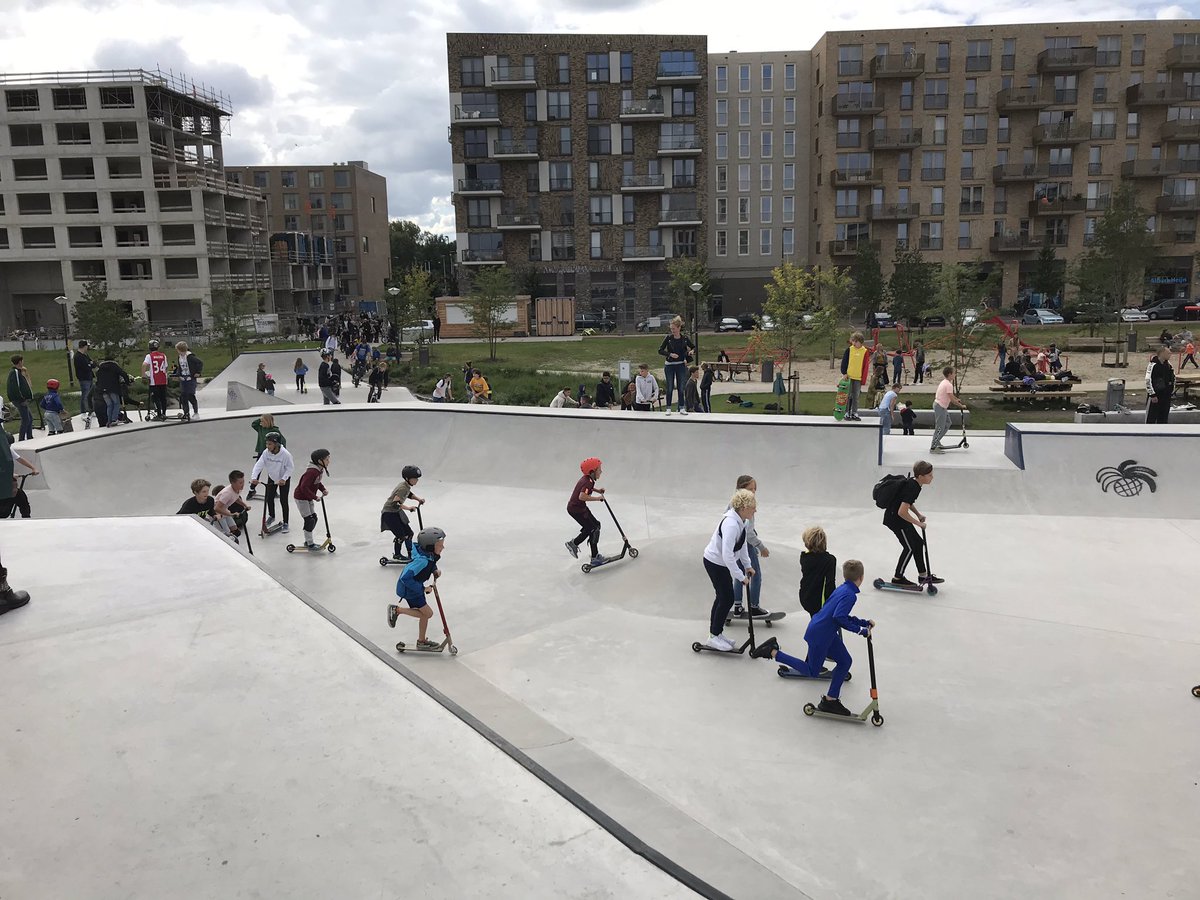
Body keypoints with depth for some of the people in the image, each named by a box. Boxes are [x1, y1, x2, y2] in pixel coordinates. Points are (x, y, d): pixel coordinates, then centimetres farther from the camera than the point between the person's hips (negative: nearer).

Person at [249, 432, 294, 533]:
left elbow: (290, 468, -21)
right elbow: (259, 465, -24)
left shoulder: (285, 454, -31)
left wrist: (284, 479, -31)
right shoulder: (266, 453, -20)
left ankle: (285, 523, 13)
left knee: (283, 501, -1)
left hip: (284, 480, -4)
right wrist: (254, 477, -36)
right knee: (269, 498, 11)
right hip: (271, 478, 4)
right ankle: (271, 516, 39)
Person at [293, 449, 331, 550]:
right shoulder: (312, 472, -30)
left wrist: (323, 489, -1)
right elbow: (304, 487, -34)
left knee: (314, 518, 13)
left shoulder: (320, 470, 0)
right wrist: (315, 497, -29)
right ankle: (310, 544, 3)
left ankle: (308, 541, 25)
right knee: (309, 520, -7)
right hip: (301, 497, -10)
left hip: (308, 498, 10)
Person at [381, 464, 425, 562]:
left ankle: (411, 554, 17)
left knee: (409, 533, 8)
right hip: (389, 513, -10)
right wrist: (408, 508, -31)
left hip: (396, 512, 10)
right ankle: (396, 555, 15)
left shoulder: (406, 485, 0)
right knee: (400, 535, -7)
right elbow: (395, 503, -34)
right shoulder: (403, 488, -28)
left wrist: (418, 499, 9)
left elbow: (409, 494, 23)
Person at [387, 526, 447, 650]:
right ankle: (397, 610, 4)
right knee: (427, 613, -4)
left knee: (424, 614, 14)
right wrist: (422, 589, -27)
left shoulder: (431, 555, -7)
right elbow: (406, 578, -35)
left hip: (416, 587, 9)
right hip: (408, 589, -9)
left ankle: (421, 641, 29)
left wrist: (435, 570, -2)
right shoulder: (422, 561, -35)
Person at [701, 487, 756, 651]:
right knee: (727, 599, -1)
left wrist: (747, 565, 11)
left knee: (722, 597, 17)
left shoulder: (740, 519, -3)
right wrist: (741, 576, -28)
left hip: (722, 562, 9)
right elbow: (727, 555, -35)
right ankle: (714, 637, 12)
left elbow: (742, 543, 11)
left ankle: (715, 634, 30)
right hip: (715, 563, -9)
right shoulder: (731, 524, -33)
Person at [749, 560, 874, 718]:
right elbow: (839, 617, -31)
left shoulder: (843, 589, 9)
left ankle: (831, 700, 17)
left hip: (827, 633, 10)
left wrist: (864, 622, 16)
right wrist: (860, 630, -23)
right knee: (811, 671, 5)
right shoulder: (850, 595, -21)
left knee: (845, 662, 11)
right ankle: (773, 652, 4)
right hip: (820, 635, -10)